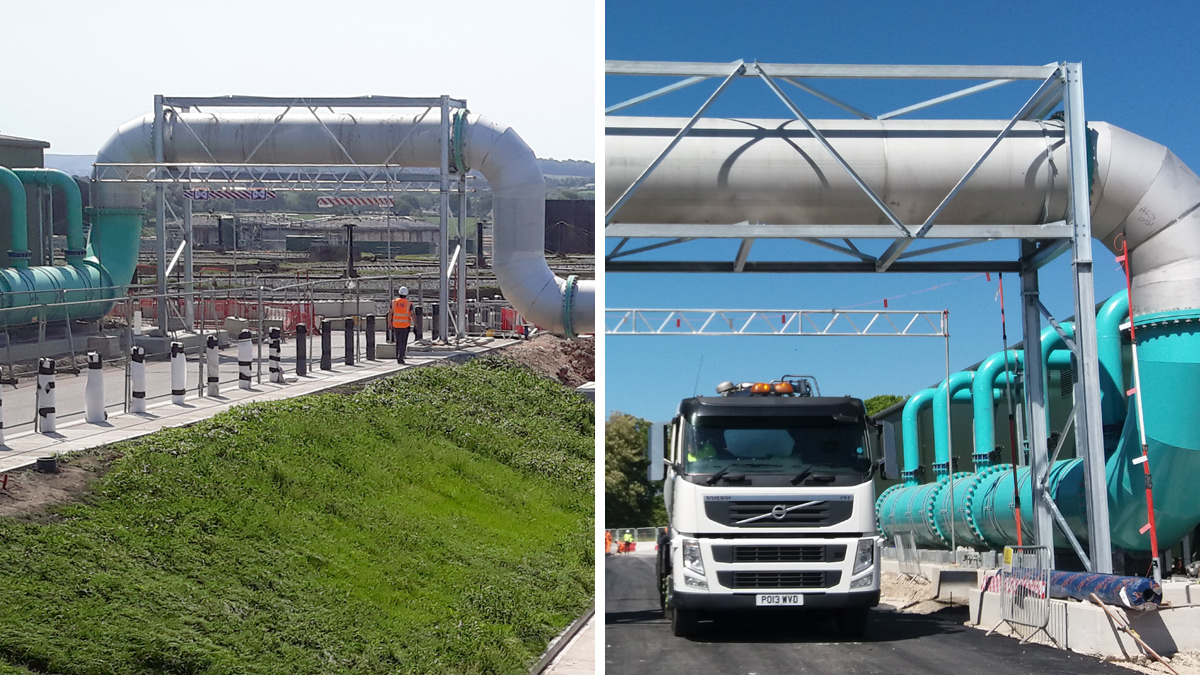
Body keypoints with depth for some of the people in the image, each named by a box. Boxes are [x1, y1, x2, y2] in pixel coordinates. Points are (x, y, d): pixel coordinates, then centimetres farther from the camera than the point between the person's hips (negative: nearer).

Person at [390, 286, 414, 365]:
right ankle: (400, 359, -9)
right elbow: (412, 315, -7)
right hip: (405, 326, -3)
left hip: (396, 325, 3)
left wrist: (390, 323, 10)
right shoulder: (409, 304, -7)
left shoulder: (394, 302, 1)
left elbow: (390, 313, 1)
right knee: (403, 343, -1)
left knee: (398, 342, 16)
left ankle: (398, 359, 16)